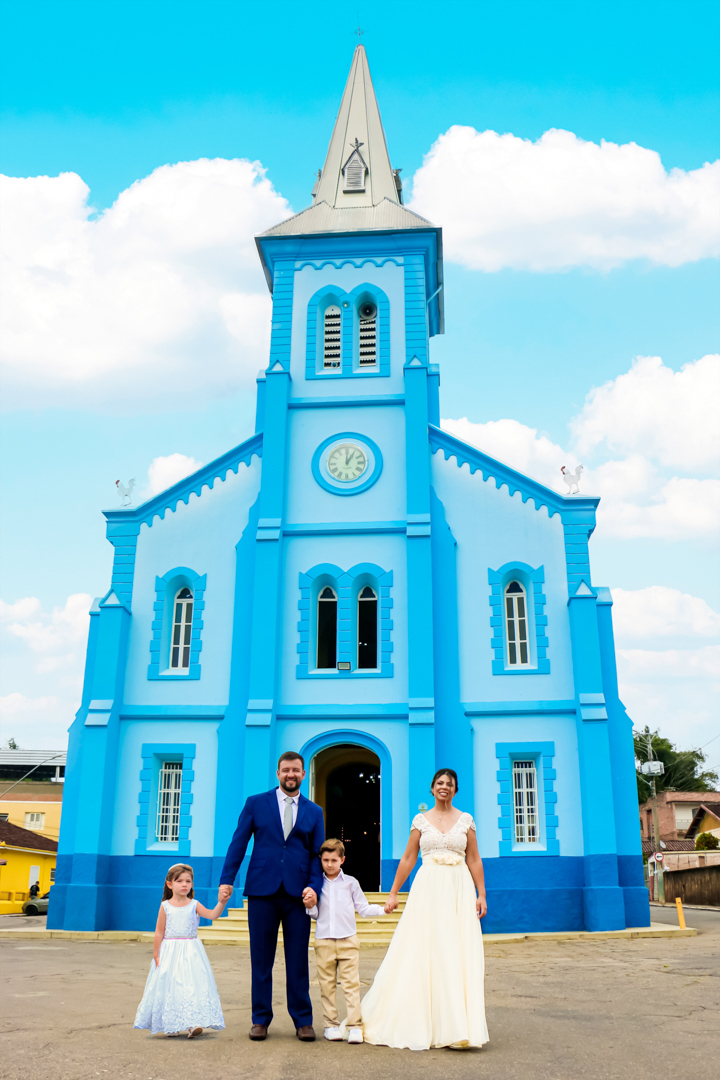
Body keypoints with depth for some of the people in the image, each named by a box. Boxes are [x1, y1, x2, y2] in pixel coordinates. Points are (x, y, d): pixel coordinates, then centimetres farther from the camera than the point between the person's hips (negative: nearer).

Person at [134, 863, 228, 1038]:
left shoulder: (194, 905, 0)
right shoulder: (165, 907, -1)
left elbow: (212, 915, -14)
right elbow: (159, 933, 2)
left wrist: (221, 902, -31)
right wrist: (156, 956, 1)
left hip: (191, 952, 0)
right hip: (170, 953, 0)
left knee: (193, 984, -9)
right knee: (169, 986, 3)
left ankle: (192, 1024, -8)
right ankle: (170, 1025, 19)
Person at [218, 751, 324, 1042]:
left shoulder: (314, 812, 11)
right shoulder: (256, 803, 6)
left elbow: (318, 854, 9)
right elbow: (238, 843, 4)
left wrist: (314, 887, -6)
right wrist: (227, 879, -3)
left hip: (298, 894, 1)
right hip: (262, 890, -1)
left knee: (298, 961, 5)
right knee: (261, 960, 6)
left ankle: (303, 1021, 17)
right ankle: (260, 1019, 20)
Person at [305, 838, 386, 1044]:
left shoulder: (350, 882, 7)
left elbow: (363, 909, 10)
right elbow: (315, 914, 10)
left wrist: (383, 908, -2)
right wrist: (310, 906, -10)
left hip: (348, 941, -1)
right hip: (323, 940, 1)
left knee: (351, 983, -6)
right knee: (327, 985, 4)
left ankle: (354, 1026, -3)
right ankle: (331, 1025, 13)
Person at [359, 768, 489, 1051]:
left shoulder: (466, 820, 8)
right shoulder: (421, 820, 7)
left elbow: (474, 860, 7)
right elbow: (408, 859, 8)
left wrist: (481, 895, 0)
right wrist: (393, 893, 5)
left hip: (459, 890, 0)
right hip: (427, 889, 0)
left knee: (458, 956, -1)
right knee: (422, 954, -2)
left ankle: (455, 1026, 8)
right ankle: (422, 1024, 8)